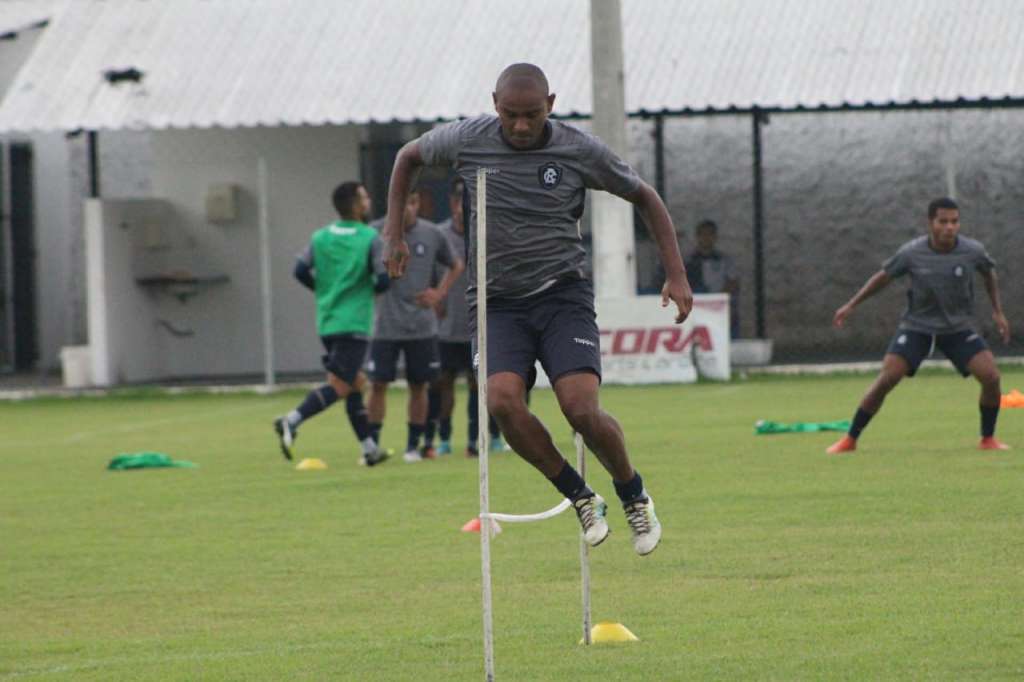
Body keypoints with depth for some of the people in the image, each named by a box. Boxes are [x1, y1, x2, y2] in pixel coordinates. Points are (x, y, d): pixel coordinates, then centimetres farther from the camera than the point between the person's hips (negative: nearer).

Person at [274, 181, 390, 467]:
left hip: (326, 323, 6)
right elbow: (383, 279, -11)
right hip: (354, 323, -6)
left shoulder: (320, 237, 6)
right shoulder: (369, 238, -7)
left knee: (355, 383, 14)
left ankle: (369, 449, 16)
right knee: (339, 386, -9)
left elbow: (301, 270, -1)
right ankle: (291, 421, -28)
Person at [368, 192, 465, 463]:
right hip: (386, 325, -2)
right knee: (379, 384, -3)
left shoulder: (432, 234, 0)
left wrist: (439, 293, 2)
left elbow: (456, 266, 15)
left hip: (422, 326, 2)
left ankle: (413, 446, 14)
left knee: (418, 386, 4)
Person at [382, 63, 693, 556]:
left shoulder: (580, 150, -6)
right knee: (502, 400, -26)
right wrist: (394, 232, 11)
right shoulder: (466, 140, -3)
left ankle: (633, 494, 9)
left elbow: (645, 198, 9)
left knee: (582, 409, -21)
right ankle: (581, 499, -7)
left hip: (562, 294, -1)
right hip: (497, 303, 1)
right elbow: (409, 157, 18)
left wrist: (676, 275, 3)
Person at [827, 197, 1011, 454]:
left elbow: (989, 273, 11)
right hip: (917, 325, -1)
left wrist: (997, 311, 10)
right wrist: (851, 305, 3)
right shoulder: (912, 252, -16)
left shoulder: (973, 251, -13)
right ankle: (849, 440, -3)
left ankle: (988, 439, 6)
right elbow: (884, 276, 2)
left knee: (990, 376, -16)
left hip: (958, 327, 1)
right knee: (886, 380, -15)